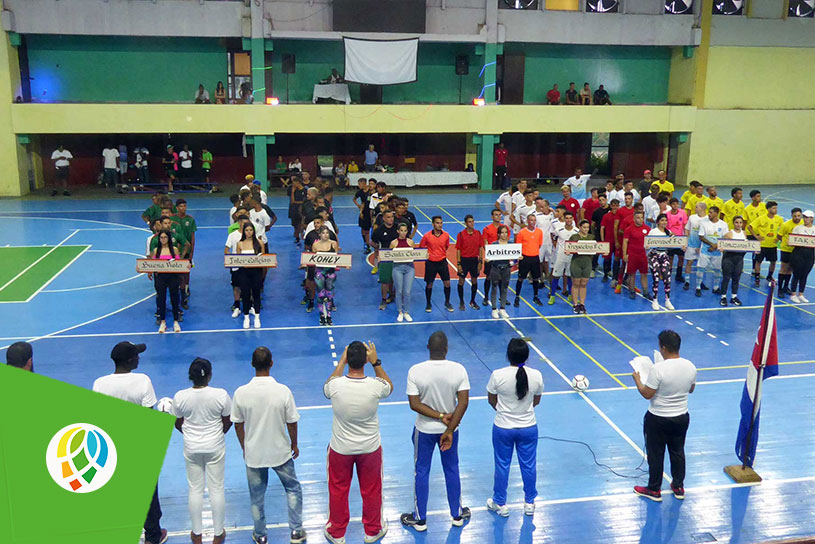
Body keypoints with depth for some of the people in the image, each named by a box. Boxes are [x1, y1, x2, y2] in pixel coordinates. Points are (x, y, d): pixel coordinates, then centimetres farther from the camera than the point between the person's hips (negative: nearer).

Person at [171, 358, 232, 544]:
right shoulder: (221, 395, -19)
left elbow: (177, 423, -1)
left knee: (195, 489, 15)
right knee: (217, 489, 11)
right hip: (215, 447, -1)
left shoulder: (180, 397, -14)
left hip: (191, 448, 1)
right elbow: (228, 421, -6)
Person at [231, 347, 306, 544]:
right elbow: (292, 423, -10)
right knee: (293, 489, 22)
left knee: (256, 496, 20)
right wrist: (294, 445, 8)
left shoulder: (241, 393, -16)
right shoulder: (283, 391, -20)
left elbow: (238, 425, -4)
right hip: (281, 452, -1)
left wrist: (244, 448, 12)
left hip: (253, 454, 1)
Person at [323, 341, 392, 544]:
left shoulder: (335, 385, -24)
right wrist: (376, 362, 1)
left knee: (338, 490, 20)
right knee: (371, 491, 21)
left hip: (340, 449, 0)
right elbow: (390, 387, 3)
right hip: (370, 448, 0)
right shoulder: (375, 386, -24)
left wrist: (341, 362, 4)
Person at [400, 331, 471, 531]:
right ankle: (457, 515, 32)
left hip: (424, 430, -1)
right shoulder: (459, 370, -16)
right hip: (450, 429, 1)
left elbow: (414, 404, -19)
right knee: (452, 470, 19)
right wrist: (449, 429, -15)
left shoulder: (415, 371, -19)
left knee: (421, 472, 14)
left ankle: (420, 519, 24)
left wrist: (440, 416, -14)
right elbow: (463, 402, -17)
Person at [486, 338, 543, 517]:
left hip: (503, 428, -1)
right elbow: (536, 401, 1)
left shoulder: (497, 375, -20)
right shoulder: (536, 375, -14)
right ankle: (529, 503, 34)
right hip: (528, 427, 2)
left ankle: (500, 504, 30)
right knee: (529, 465, 18)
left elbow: (492, 400, -5)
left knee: (502, 465, 16)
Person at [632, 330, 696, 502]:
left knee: (655, 454, 11)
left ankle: (654, 490, 24)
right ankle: (678, 487, 35)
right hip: (682, 417, 5)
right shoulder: (690, 366, -9)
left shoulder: (658, 368, -27)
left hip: (658, 420, -5)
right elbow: (691, 389, 8)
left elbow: (647, 394, -21)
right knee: (678, 452, 22)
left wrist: (637, 380, -5)